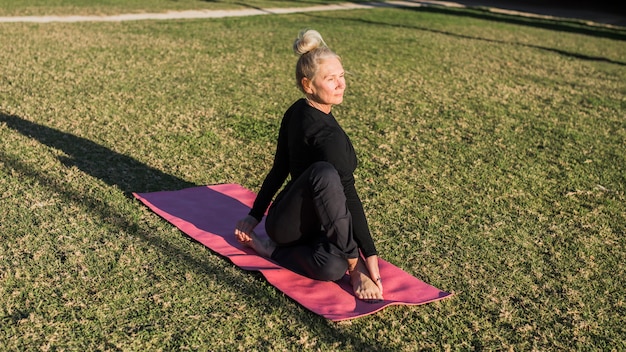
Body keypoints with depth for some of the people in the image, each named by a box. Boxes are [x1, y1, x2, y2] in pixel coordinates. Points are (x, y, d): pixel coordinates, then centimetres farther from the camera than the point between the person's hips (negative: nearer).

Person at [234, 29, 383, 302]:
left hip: (310, 221, 9)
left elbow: (279, 169, 13)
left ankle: (270, 247, -2)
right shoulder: (327, 134, -22)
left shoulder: (296, 113, 5)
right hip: (287, 225, -9)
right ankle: (354, 268, -26)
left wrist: (255, 215, 21)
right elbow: (348, 195, -24)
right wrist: (368, 254, -21)